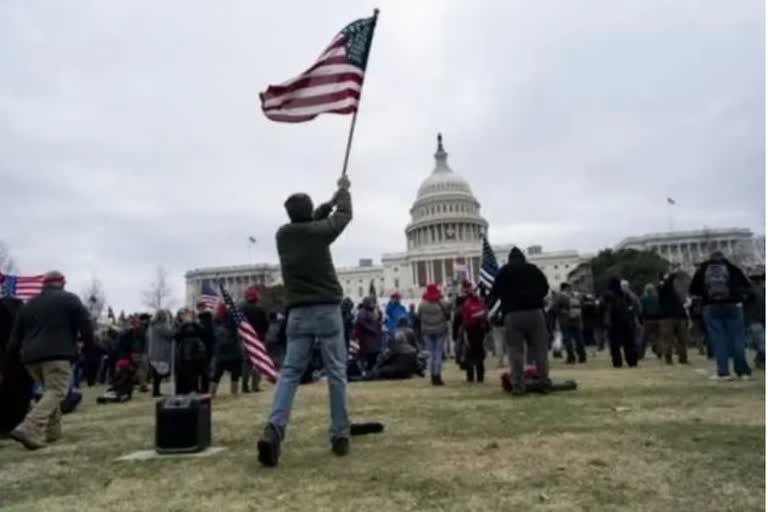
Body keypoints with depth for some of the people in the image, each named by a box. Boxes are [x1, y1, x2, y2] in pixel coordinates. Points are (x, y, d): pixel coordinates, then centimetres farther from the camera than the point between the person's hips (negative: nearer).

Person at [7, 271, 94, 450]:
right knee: (55, 393, -7)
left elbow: (16, 333, 19)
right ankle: (29, 429, -25)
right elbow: (85, 324, -4)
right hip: (57, 354, -7)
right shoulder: (69, 299, 4)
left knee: (49, 391, 20)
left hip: (31, 356, 7)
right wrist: (88, 344, 7)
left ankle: (52, 430, 19)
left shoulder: (29, 304, 21)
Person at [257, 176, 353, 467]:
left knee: (289, 372, 3)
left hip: (298, 313, 3)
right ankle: (340, 436, 9)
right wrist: (343, 190, 32)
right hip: (327, 311, -3)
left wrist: (330, 201, 35)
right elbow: (344, 215, 13)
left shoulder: (283, 235, 6)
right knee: (336, 374, 5)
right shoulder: (318, 232, -5)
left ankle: (274, 430, -14)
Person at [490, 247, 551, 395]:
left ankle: (518, 385, -7)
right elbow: (545, 288, 15)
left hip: (512, 314, -2)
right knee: (540, 348, 8)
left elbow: (495, 292, 5)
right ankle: (544, 381, 7)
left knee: (515, 350, -2)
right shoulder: (534, 269, 12)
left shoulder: (503, 271, 6)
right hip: (535, 312, 2)